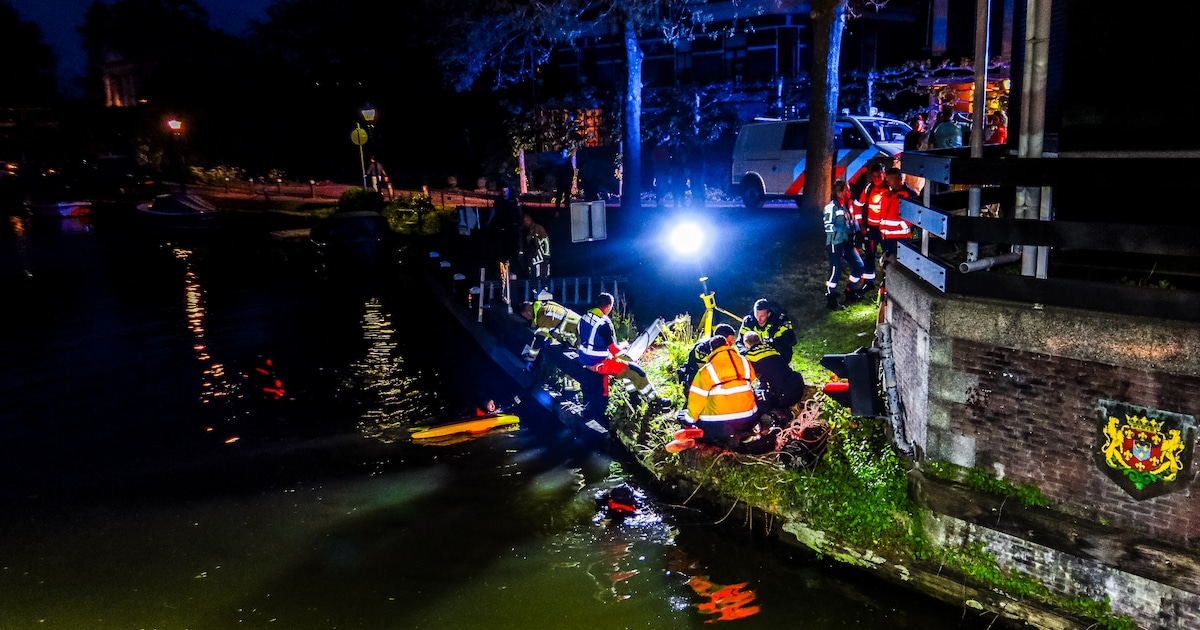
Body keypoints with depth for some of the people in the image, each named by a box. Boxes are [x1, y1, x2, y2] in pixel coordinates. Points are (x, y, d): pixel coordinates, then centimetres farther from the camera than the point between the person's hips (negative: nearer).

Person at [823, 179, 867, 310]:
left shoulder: (847, 205, 13)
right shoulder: (831, 207, -12)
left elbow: (852, 222, 22)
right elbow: (829, 226, -16)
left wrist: (856, 233, 5)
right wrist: (845, 231, -20)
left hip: (847, 242, 9)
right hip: (835, 243, -9)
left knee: (859, 265, 9)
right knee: (835, 271, -9)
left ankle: (850, 293, 24)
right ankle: (830, 300, 1)